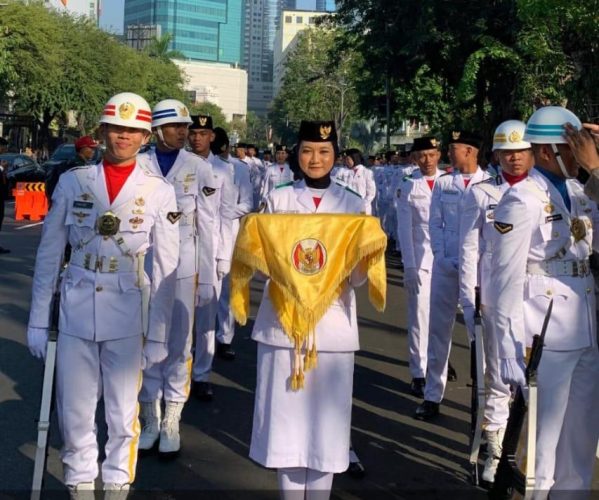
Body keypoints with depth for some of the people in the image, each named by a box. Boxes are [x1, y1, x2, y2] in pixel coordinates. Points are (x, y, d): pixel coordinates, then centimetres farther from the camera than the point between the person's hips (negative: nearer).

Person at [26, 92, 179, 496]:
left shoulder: (160, 192, -1)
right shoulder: (72, 182, 2)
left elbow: (165, 270, 0)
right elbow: (49, 254, 5)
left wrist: (158, 334, -2)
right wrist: (38, 320, 3)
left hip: (128, 314, -1)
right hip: (75, 311, 1)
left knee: (123, 409, 9)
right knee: (74, 409, 9)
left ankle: (118, 483, 29)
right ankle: (80, 483, 29)